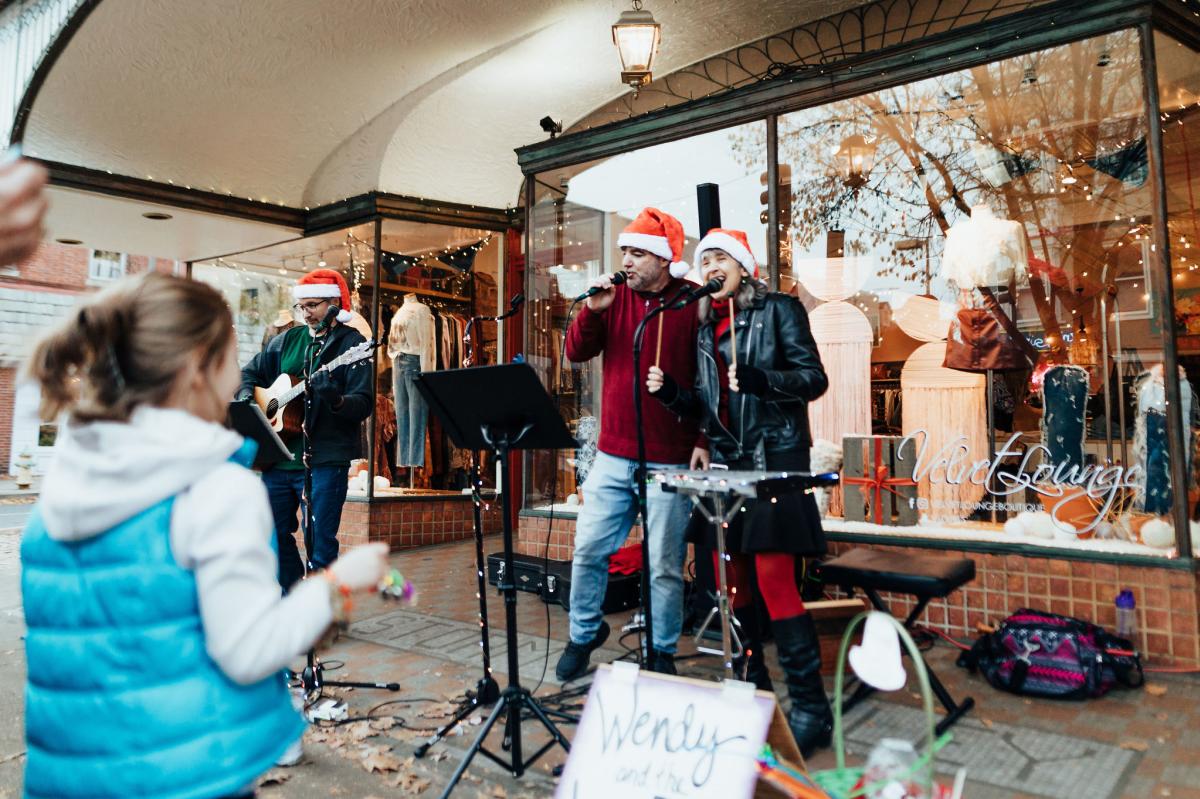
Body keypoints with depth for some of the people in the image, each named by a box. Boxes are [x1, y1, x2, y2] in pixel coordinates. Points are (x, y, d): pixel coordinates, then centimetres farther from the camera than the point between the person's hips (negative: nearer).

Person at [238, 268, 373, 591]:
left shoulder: (351, 343, -5)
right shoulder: (286, 340, 13)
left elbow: (363, 405, -14)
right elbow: (250, 372, 25)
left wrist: (336, 400, -34)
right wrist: (246, 397, 4)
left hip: (325, 459, -7)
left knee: (320, 545, -3)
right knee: (273, 535, 15)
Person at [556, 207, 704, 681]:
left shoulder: (694, 304, -5)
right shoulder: (616, 296, 7)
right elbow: (577, 352, 3)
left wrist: (704, 440, -11)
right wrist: (592, 310, -13)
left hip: (669, 460, -4)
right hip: (613, 455, 4)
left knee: (665, 565, 5)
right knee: (588, 549, 9)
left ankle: (662, 654, 23)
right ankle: (583, 633, 31)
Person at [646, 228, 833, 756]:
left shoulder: (779, 309, 0)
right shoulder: (707, 327, 17)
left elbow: (814, 377, -7)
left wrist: (759, 380, -22)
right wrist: (669, 390, -1)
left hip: (773, 456, -6)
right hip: (726, 460, 6)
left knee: (774, 578, -12)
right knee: (730, 578, 8)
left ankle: (810, 707, 0)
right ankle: (751, 689, 23)